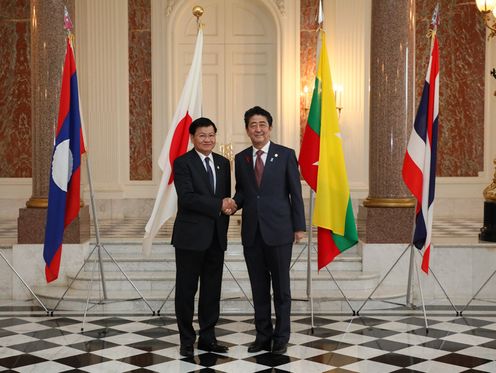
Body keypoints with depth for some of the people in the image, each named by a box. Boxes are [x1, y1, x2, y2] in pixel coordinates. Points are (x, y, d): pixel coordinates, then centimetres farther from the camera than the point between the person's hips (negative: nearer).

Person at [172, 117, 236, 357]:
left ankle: (208, 338, 21)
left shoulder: (223, 163, 13)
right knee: (186, 290, 4)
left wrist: (229, 207, -5)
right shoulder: (183, 163, -6)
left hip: (216, 236, 5)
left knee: (212, 290, 10)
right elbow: (187, 197, -17)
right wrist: (219, 205, -18)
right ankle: (187, 340, 15)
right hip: (191, 236, -5)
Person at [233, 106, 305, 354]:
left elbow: (295, 193, -1)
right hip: (252, 231, 3)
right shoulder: (240, 158, 8)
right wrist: (231, 204, -7)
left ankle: (281, 337, 17)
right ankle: (263, 336, 20)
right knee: (259, 287, 10)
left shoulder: (285, 155, -1)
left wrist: (299, 226, -4)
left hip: (278, 230, -3)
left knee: (281, 287, 6)